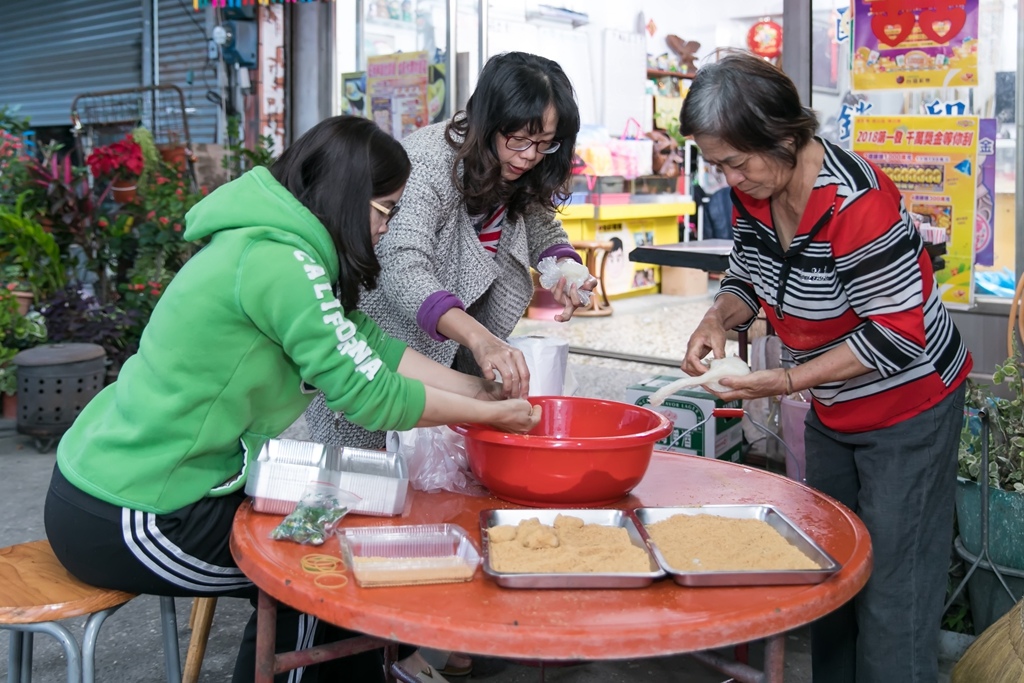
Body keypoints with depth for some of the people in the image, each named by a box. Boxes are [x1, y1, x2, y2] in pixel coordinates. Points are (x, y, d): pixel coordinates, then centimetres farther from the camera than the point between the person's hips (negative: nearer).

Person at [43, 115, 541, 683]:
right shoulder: (277, 262, -23)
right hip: (122, 522, -9)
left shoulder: (266, 241, 6)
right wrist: (488, 415, -8)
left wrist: (472, 388, 5)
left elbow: (366, 345, 7)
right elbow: (367, 393, -20)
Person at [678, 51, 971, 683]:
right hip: (831, 413, 8)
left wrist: (788, 382, -28)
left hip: (909, 409, -8)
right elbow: (748, 275, 9)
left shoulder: (857, 204, -30)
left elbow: (899, 333, -27)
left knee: (892, 601, -1)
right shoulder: (752, 194, -6)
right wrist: (721, 317, -13)